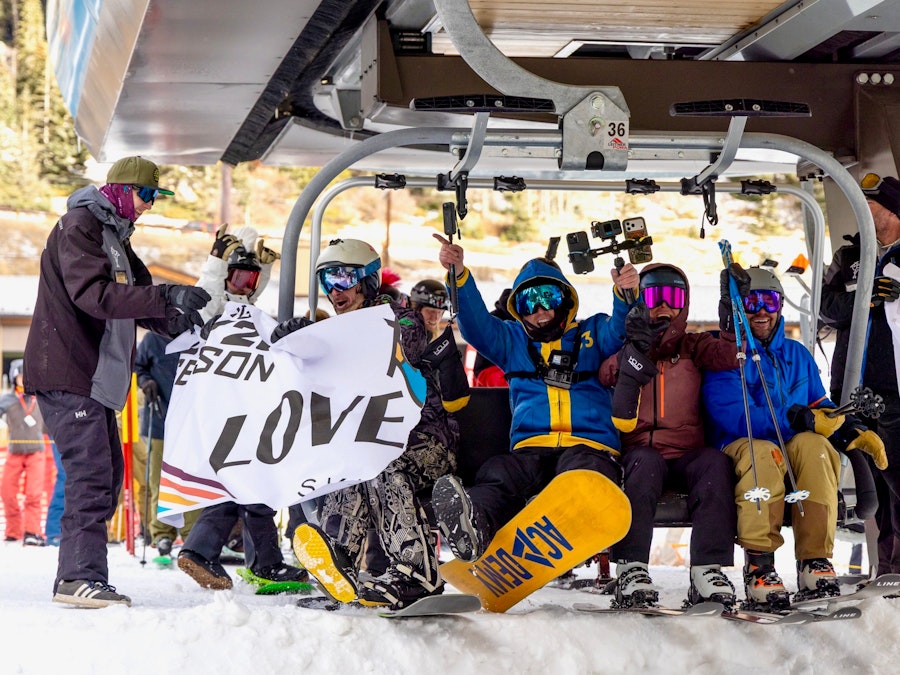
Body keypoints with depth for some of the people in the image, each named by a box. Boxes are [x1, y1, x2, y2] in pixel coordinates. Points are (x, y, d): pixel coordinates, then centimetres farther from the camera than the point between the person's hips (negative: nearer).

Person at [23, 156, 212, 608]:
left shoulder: (115, 237, 22)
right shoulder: (79, 227, -9)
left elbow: (135, 301, 21)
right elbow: (93, 294, -24)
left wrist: (179, 321, 1)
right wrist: (165, 298, -27)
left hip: (94, 377, 10)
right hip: (66, 374, -10)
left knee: (108, 474, 9)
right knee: (91, 471, -16)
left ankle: (78, 575, 12)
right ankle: (80, 576, -18)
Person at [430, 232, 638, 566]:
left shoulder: (593, 334, 25)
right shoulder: (512, 340, 30)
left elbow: (621, 329, 5)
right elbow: (476, 323, 13)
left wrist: (625, 295, -18)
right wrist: (459, 275, -4)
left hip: (591, 446, -1)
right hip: (530, 448, 1)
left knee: (582, 471, -40)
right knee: (498, 474, -36)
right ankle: (473, 527, -68)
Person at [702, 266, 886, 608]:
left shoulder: (797, 355, 21)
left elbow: (821, 411, 18)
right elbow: (736, 419, -12)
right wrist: (795, 419, -22)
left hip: (797, 453, 4)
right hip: (741, 449, -4)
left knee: (812, 445, -33)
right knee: (763, 452, -40)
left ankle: (815, 561, -34)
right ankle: (758, 564, -38)